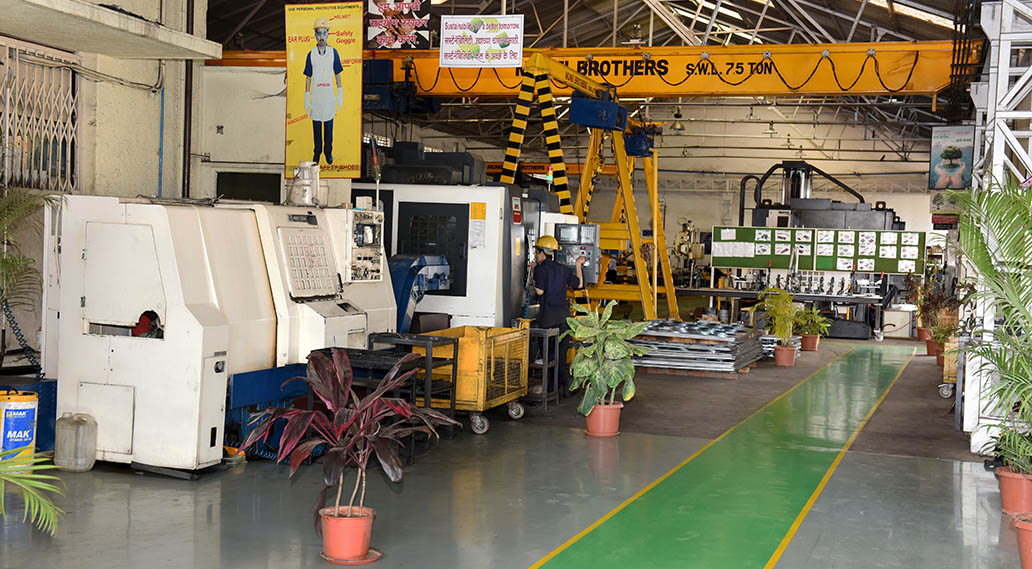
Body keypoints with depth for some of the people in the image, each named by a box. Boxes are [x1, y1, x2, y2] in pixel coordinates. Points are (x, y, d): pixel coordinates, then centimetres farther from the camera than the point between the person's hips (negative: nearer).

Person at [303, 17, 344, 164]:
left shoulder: (333, 53, -1)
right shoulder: (311, 54, -1)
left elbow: (338, 75, 5)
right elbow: (308, 78, 3)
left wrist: (340, 95, 2)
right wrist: (306, 98, 0)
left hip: (329, 95, 0)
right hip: (315, 96, 0)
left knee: (329, 125, 8)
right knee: (316, 125, 9)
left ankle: (328, 151, 22)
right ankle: (317, 151, 22)